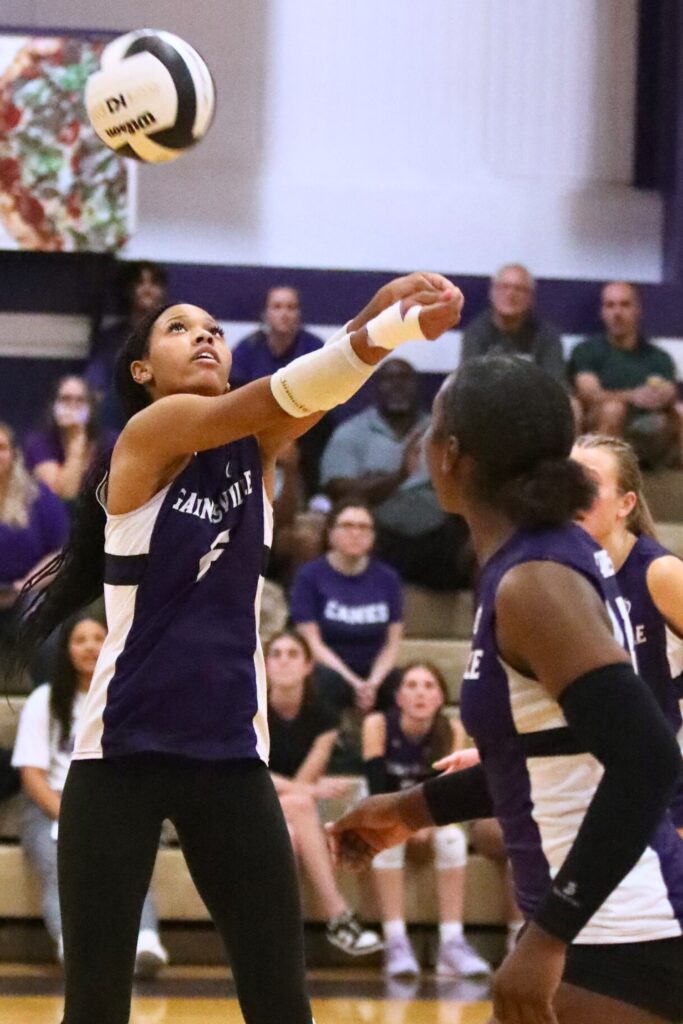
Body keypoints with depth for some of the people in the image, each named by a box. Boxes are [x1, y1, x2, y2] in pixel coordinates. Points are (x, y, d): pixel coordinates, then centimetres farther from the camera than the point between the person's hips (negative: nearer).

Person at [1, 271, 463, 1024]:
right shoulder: (145, 436, -7)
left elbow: (314, 394, -13)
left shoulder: (255, 447, 7)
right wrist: (385, 324, -37)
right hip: (121, 753, -5)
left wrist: (387, 323, -33)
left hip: (230, 754, 5)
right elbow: (269, 400, -23)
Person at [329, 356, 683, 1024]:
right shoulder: (556, 554, 11)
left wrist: (549, 936, -28)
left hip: (622, 935, -10)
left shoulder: (533, 583, -18)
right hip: (603, 922, 10)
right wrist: (415, 809, 28)